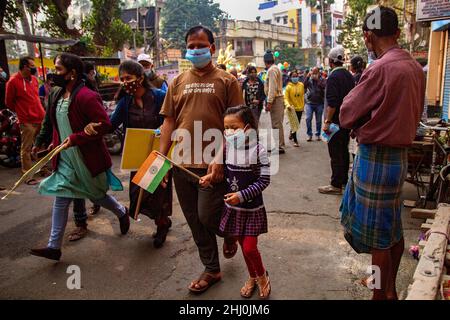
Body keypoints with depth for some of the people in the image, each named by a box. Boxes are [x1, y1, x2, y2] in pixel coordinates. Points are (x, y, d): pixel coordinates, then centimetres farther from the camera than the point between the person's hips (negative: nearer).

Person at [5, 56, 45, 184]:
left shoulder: (34, 79, 11)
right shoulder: (13, 81, -9)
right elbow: (9, 102, -1)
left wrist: (42, 112, 16)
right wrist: (21, 112, 8)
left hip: (41, 118, 7)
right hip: (27, 121, -7)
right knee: (26, 149, -1)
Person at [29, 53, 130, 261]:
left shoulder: (86, 97, -21)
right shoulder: (56, 95, 7)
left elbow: (104, 124, -25)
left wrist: (75, 139, -25)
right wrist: (56, 144, 11)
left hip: (89, 159, -7)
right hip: (65, 159, 7)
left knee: (96, 196, 12)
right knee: (60, 199, 6)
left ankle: (122, 212, 43)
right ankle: (54, 246, 13)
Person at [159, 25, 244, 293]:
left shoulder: (227, 80, -1)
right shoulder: (178, 82, 11)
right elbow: (169, 121, 10)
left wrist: (220, 159, -16)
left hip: (212, 165, -4)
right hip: (182, 165, 5)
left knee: (207, 218, -2)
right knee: (195, 223, 12)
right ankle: (212, 270, 31)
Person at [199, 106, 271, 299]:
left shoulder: (258, 149, -16)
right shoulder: (228, 148, -3)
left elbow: (264, 180, -16)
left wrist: (242, 195, -23)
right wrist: (211, 176, -10)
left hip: (252, 207, -4)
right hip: (233, 206, 5)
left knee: (249, 248, -2)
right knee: (243, 246, 17)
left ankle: (262, 277, 28)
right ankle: (252, 277, 41)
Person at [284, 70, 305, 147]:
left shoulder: (301, 85, 1)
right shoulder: (288, 87, -12)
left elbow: (302, 95, 12)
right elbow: (286, 98, -17)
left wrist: (303, 105, 16)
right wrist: (288, 105, -34)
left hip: (300, 107, 5)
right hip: (292, 108, -4)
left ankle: (291, 133, 45)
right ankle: (295, 141, 8)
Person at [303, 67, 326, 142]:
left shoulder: (322, 79, 3)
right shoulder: (309, 79, 7)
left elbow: (324, 86, -16)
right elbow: (304, 85, -9)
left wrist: (317, 79, -20)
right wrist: (307, 76, -16)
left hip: (319, 103, 0)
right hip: (309, 102, 0)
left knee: (319, 120, 6)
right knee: (308, 119, -8)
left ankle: (318, 135, 17)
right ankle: (309, 135, 1)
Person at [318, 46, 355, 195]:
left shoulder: (333, 77, -17)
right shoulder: (349, 75, 10)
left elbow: (332, 103, -24)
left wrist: (327, 122, -20)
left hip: (336, 121, -9)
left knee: (336, 154, -3)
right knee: (344, 150, 18)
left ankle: (336, 185, 2)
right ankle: (344, 179, 29)